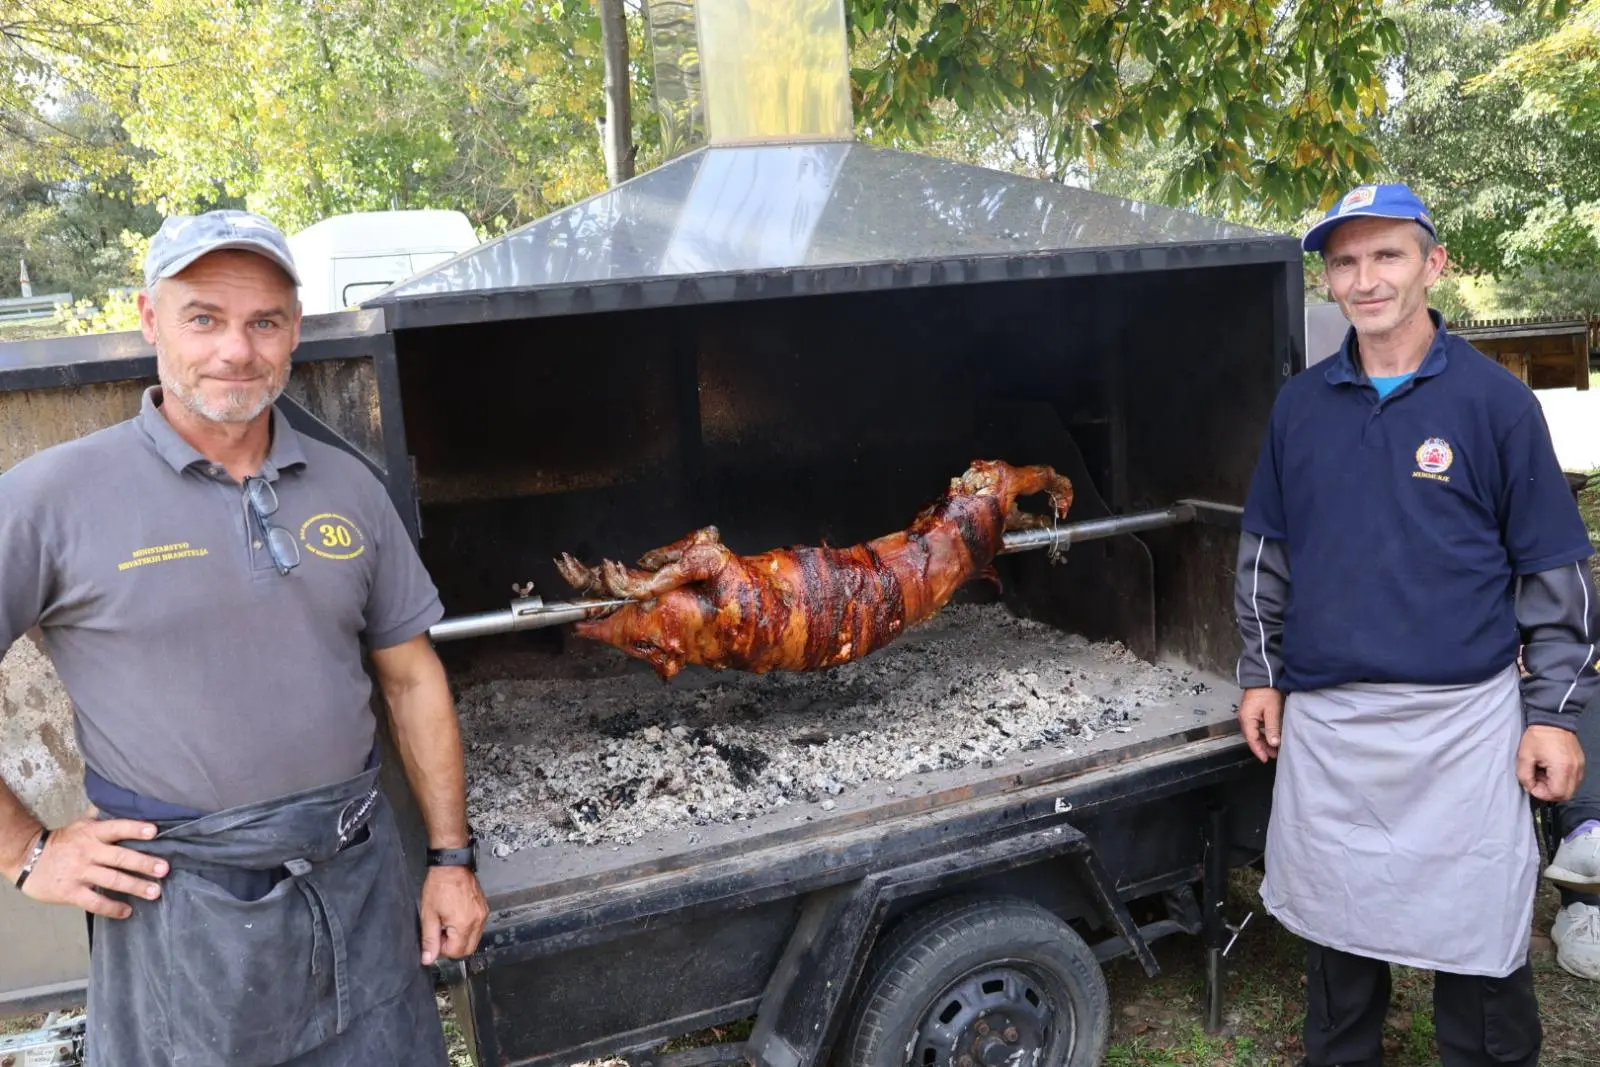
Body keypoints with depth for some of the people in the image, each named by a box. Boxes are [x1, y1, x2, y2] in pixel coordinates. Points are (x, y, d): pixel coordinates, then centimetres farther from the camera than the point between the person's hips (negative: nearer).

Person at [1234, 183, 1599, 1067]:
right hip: (1323, 718, 3)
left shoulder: (1493, 398, -4)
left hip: (1461, 719, -3)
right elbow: (1264, 551, 12)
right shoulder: (1299, 404, 5)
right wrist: (1259, 672, 9)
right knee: (1334, 924, 15)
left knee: (1475, 933, 7)